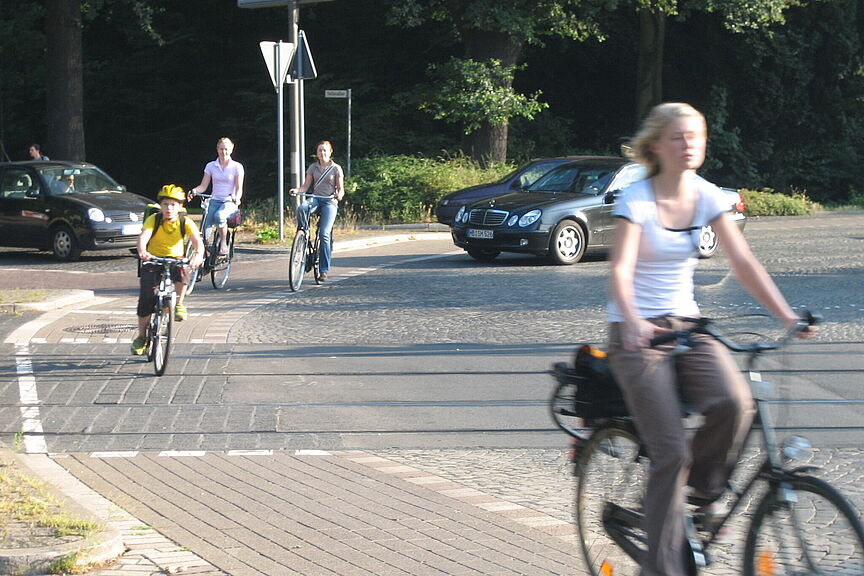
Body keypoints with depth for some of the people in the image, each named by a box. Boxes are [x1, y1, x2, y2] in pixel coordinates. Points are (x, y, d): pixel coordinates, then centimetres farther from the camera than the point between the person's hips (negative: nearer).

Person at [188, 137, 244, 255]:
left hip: (229, 202, -3)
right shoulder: (211, 166, 9)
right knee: (205, 227, -21)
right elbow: (203, 186, 5)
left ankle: (223, 244, -20)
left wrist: (236, 198, -27)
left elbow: (239, 188, -4)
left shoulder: (237, 167, 2)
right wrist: (194, 191, -17)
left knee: (219, 216, -37)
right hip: (214, 201, 3)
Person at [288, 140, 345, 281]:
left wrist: (339, 195, -20)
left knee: (324, 234, -18)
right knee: (302, 208, -35)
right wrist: (296, 190, -11)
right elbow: (306, 186, 11)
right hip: (315, 199, 3)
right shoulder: (313, 167, 13)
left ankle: (324, 270, -12)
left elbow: (341, 189, 3)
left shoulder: (336, 168, 5)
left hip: (329, 202, -3)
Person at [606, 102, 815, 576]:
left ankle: (701, 488, 2)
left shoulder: (707, 197, 2)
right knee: (670, 453, -15)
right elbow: (620, 271, -23)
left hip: (686, 324, 4)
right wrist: (632, 322, -43)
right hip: (637, 333, -4)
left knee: (733, 401, -26)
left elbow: (743, 262, -3)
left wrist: (787, 315, -15)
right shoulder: (636, 200, -12)